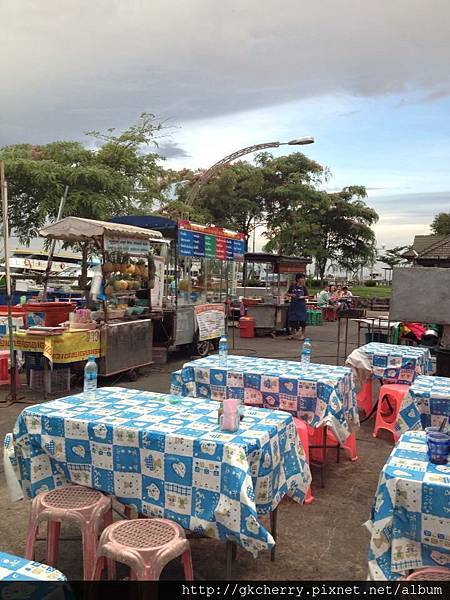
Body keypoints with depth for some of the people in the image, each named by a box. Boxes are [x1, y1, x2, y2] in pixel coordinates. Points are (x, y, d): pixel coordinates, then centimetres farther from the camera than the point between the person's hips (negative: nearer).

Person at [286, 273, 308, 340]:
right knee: (292, 319, 6)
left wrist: (303, 297, -13)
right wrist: (291, 295, -12)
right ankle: (293, 334, 21)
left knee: (302, 320, -2)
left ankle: (303, 334, 10)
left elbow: (307, 296, 6)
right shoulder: (292, 286, 0)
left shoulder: (304, 287, 1)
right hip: (293, 304, 1)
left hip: (301, 305, -1)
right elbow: (287, 294, 8)